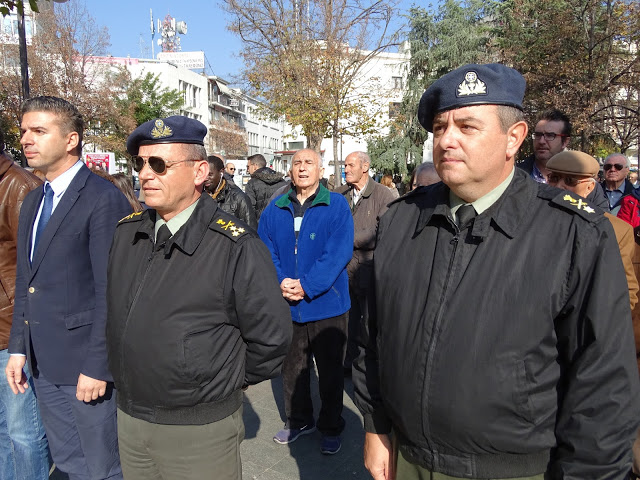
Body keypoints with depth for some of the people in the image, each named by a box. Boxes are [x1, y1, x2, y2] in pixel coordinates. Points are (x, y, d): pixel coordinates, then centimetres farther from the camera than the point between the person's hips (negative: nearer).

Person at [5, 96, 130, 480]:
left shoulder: (104, 199, -16)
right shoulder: (33, 202, 12)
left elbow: (110, 292, -18)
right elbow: (25, 282, 15)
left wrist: (97, 365, -17)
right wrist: (19, 347, 12)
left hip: (86, 361, -8)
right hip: (44, 362, 8)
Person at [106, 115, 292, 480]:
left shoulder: (236, 246, -20)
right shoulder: (127, 232, 0)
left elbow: (271, 337, -14)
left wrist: (231, 380, -1)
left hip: (201, 430, -5)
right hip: (129, 417, 6)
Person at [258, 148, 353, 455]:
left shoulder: (337, 205, -6)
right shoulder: (275, 209, 6)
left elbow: (339, 252, -16)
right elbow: (265, 250, 1)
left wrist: (306, 286, -22)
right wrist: (280, 282, -16)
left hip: (326, 303, -3)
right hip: (286, 306, 4)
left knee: (330, 370, 11)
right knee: (291, 368, 18)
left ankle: (331, 428, 32)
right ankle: (298, 421, 40)